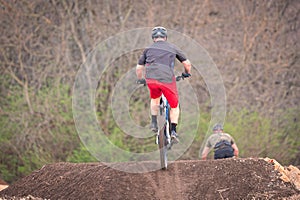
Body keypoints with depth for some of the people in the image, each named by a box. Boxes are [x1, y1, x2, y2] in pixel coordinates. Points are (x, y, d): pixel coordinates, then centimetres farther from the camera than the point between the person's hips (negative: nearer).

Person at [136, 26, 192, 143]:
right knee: (174, 106, 18)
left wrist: (140, 80, 41)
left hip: (151, 79, 1)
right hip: (167, 79, -1)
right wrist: (187, 73, 40)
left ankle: (154, 123, 21)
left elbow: (139, 68, 22)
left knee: (155, 99, 34)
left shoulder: (149, 49, 22)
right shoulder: (172, 48, 20)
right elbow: (187, 63, 19)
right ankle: (173, 131, 5)